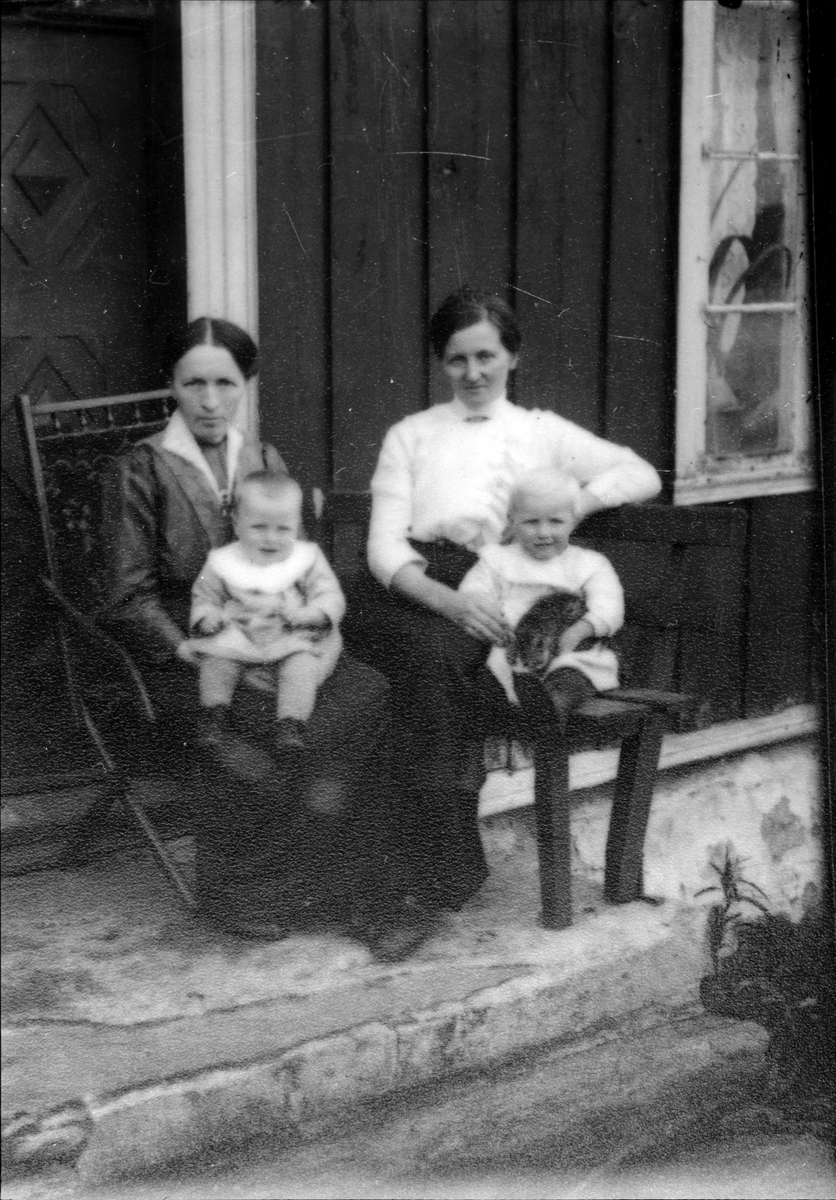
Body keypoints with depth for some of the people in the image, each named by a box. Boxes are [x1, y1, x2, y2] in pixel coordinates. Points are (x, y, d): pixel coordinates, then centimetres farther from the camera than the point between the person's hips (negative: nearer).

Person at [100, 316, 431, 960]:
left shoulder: (266, 460, 14)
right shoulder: (139, 471, -1)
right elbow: (130, 597, -4)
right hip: (186, 656, -4)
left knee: (369, 696, -26)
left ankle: (368, 893, -19)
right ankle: (244, 894, -15)